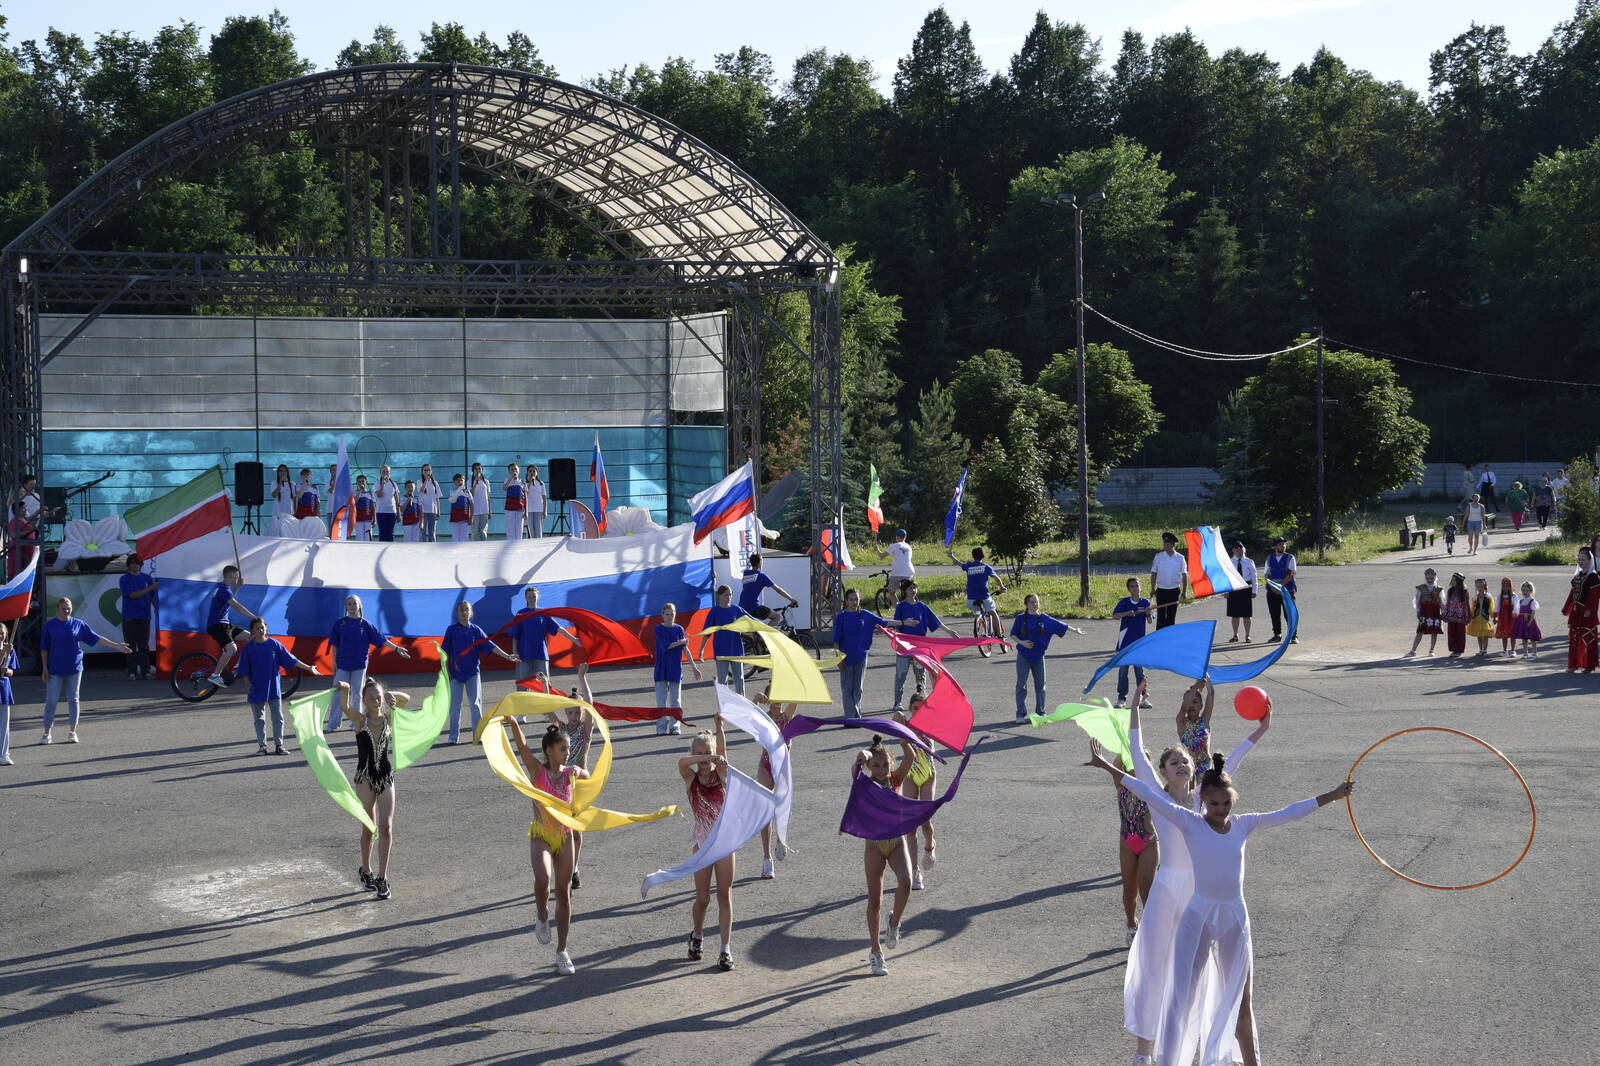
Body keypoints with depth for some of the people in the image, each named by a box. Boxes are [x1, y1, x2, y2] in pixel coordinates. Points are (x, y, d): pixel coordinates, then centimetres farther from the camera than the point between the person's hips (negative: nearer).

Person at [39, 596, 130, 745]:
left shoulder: (78, 624, 3)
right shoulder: (50, 625, 0)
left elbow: (96, 638, 5)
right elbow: (44, 648, 3)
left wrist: (116, 646, 2)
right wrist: (45, 668, -1)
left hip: (74, 668, 1)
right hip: (55, 669, -1)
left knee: (73, 699, 5)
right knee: (51, 700, -1)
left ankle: (72, 732, 13)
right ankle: (47, 733, 6)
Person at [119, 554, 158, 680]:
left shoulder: (147, 578, 9)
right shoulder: (124, 579, 0)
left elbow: (153, 596, 11)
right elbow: (132, 595, -12)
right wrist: (150, 588, -16)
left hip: (144, 617, 2)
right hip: (129, 617, -2)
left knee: (144, 646, 1)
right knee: (130, 646, 0)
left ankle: (145, 672, 2)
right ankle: (132, 672, 3)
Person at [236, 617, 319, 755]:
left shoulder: (274, 644, -1)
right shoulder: (248, 647, -3)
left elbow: (291, 660, 1)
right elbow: (244, 671, 0)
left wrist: (308, 668, -1)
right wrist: (248, 685, -8)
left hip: (273, 688, 1)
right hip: (256, 689, -1)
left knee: (278, 718, 0)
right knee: (259, 719, 6)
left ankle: (278, 745, 7)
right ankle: (262, 746, 13)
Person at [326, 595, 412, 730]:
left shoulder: (365, 624, 2)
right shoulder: (340, 623, 1)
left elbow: (381, 639, 2)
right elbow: (335, 644, 4)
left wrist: (396, 648, -3)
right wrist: (334, 662, 0)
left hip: (359, 664, 0)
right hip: (343, 664, 0)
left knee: (357, 693, 5)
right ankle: (332, 724, 4)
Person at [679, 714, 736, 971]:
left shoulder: (721, 774, 0)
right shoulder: (691, 778, -2)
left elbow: (722, 752, -18)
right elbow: (682, 762, -24)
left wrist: (719, 727, -35)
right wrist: (709, 757, -33)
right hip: (703, 842, 0)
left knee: (725, 895, -1)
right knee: (702, 897, 5)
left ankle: (726, 948, 2)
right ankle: (697, 936, 32)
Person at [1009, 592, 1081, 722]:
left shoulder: (1044, 619, 3)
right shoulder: (1020, 619, -2)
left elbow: (1060, 626, 10)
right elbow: (1013, 635, 0)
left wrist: (1075, 630, 13)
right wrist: (1021, 642, -17)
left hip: (1039, 656, 3)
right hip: (1023, 656, -3)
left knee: (1040, 684, 7)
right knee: (1021, 684, -3)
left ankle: (1040, 712, 19)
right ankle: (1021, 714, 2)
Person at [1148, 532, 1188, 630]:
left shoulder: (1180, 558, 0)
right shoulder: (1158, 557, -1)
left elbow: (1184, 576, 5)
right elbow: (1153, 574, 3)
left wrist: (1184, 591, 2)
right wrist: (1153, 589, -3)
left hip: (1174, 591, 1)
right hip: (1161, 590, -1)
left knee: (1171, 616, 8)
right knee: (1161, 615, -4)